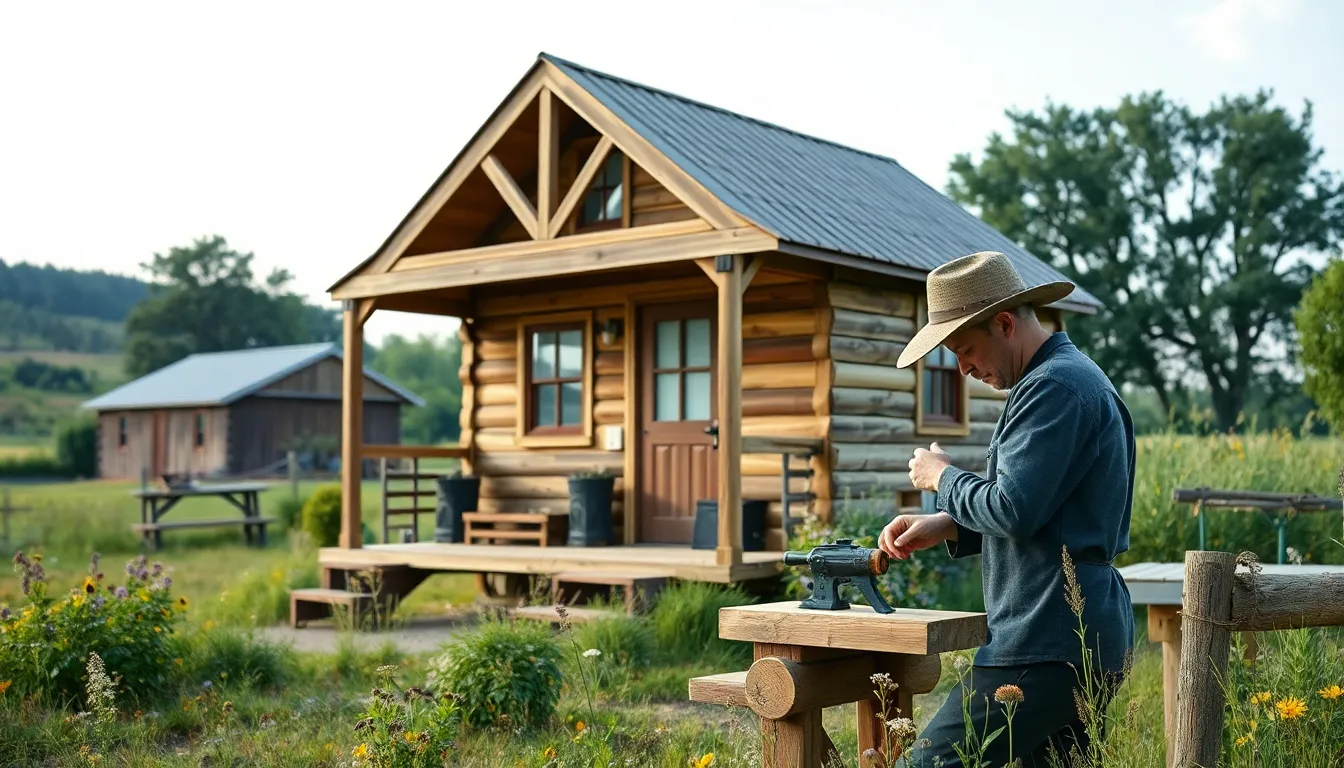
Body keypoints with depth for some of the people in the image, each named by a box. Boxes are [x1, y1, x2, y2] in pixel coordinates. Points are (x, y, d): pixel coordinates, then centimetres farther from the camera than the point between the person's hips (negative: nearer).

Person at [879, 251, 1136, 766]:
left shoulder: (1053, 386, -14)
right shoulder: (1073, 377, 19)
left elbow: (1014, 509, -21)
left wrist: (942, 478, -3)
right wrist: (942, 526, 10)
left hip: (1050, 643, -11)